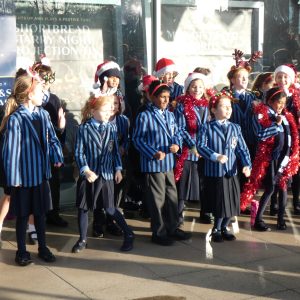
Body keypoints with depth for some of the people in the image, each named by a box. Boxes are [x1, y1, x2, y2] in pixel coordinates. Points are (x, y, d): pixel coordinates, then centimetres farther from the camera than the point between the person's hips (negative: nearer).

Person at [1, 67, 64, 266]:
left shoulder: (43, 114, 1)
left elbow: (52, 139, 11)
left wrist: (57, 157, -3)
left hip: (41, 173, 6)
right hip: (24, 175, -5)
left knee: (40, 212, 17)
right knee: (23, 214, 9)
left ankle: (43, 247, 30)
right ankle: (22, 251, 24)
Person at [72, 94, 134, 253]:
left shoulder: (111, 128, 1)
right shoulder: (84, 128, -8)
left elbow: (115, 150, 8)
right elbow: (79, 152, -8)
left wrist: (118, 169, 3)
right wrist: (86, 170, -17)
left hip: (106, 174, 1)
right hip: (88, 175, -1)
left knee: (109, 208, 5)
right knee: (83, 208, 8)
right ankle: (82, 239, 24)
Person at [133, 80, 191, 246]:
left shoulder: (170, 115, 8)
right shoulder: (144, 116, -12)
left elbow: (176, 133, 16)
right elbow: (137, 139, -12)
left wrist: (177, 144, -6)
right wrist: (153, 153, -20)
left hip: (169, 163, 7)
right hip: (153, 164, -7)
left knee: (172, 195, 15)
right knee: (157, 198, 2)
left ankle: (172, 227, 30)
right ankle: (158, 232, 15)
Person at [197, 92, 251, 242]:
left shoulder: (235, 128, 6)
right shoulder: (206, 127, -5)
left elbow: (242, 149, 3)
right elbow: (201, 146, -13)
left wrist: (247, 165, -11)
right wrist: (216, 156, -25)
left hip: (231, 172, 4)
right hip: (214, 173, -4)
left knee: (231, 203, 9)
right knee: (219, 204, 4)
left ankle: (224, 228, 32)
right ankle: (216, 230, 26)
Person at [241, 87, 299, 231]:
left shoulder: (285, 115, 11)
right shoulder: (262, 114, -7)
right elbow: (261, 135, -16)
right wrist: (276, 124, -19)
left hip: (284, 156, 6)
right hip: (269, 157, -6)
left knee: (283, 187, 7)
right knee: (270, 189, -6)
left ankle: (281, 219, 20)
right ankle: (258, 220, 4)